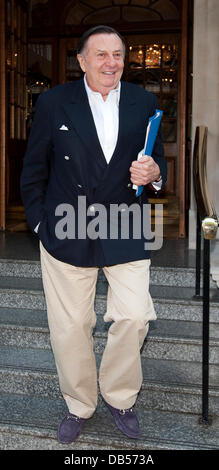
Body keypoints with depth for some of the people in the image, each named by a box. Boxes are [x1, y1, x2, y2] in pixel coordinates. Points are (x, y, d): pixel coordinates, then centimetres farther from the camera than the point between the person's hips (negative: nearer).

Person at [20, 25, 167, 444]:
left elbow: (157, 162, 10)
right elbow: (33, 172, 4)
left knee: (134, 316, -6)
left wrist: (153, 173, -13)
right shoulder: (54, 103, -1)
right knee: (70, 327, 8)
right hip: (67, 235, -1)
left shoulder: (144, 103, 4)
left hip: (125, 234, 1)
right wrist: (41, 224, -1)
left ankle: (119, 397, 23)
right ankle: (78, 406, 32)